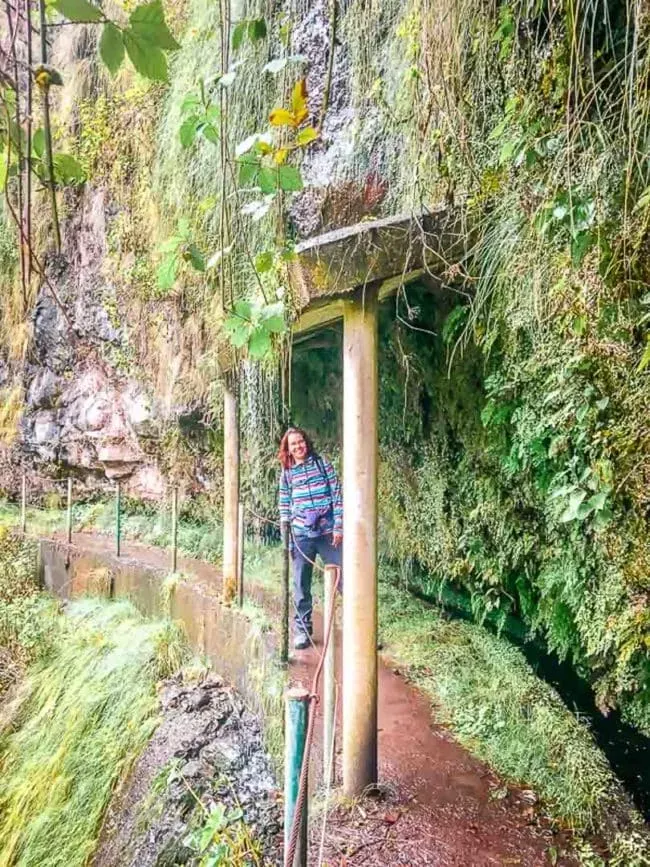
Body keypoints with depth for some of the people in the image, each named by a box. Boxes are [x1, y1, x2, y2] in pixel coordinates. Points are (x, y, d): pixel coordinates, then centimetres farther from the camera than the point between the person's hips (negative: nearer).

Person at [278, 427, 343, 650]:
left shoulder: (322, 464, 2)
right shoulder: (287, 473, 7)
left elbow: (337, 495, -1)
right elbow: (284, 507, 9)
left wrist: (338, 527, -7)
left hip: (327, 532, -2)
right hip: (301, 535, 2)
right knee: (301, 585, 9)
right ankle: (302, 630, 23)